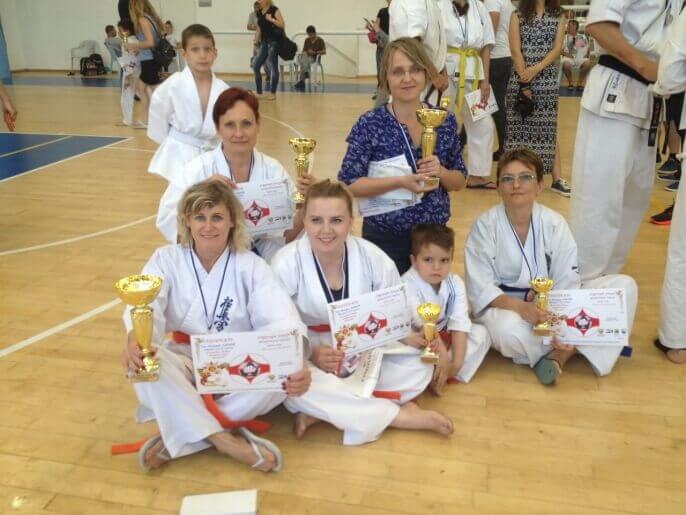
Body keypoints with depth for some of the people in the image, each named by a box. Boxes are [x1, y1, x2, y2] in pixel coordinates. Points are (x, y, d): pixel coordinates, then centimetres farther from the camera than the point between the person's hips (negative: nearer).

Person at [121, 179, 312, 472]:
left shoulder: (250, 266, -7)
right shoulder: (166, 259, -4)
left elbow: (280, 320, -21)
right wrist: (136, 339, -48)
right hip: (185, 365, 0)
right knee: (143, 362, -31)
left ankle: (180, 436, -23)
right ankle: (222, 439, -29)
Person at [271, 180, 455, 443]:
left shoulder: (374, 259, -10)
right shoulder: (286, 263, -18)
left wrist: (413, 334, -23)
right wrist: (311, 353, -33)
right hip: (307, 355, -3)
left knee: (418, 366, -18)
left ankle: (321, 411, -22)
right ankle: (401, 415, -25)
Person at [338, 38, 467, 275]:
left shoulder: (445, 121, -1)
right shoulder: (370, 124, -11)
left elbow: (459, 181, 7)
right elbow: (348, 183, -12)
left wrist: (440, 172, -15)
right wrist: (401, 181, -22)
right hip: (385, 238, -3)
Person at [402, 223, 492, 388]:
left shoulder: (455, 283, -12)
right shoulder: (408, 284, -27)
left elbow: (459, 323, -17)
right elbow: (424, 324, -36)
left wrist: (457, 363, -26)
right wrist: (443, 354, -45)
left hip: (444, 335, 5)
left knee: (481, 333, -11)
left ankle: (438, 375, -17)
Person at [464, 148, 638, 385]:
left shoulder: (554, 223, -6)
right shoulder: (485, 225, -12)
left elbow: (566, 281, -10)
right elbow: (480, 288, -15)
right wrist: (520, 307, -32)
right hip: (504, 305, -3)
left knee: (625, 286, -12)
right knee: (509, 330, -41)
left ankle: (561, 353, -19)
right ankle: (585, 342, -11)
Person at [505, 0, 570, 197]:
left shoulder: (559, 17, 7)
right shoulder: (518, 16, 4)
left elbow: (557, 48, -2)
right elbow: (515, 50, -5)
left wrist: (536, 69, -17)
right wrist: (524, 81, -12)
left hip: (548, 79, 1)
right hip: (521, 78, -1)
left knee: (549, 128, 2)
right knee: (519, 126, 1)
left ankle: (557, 179, 1)